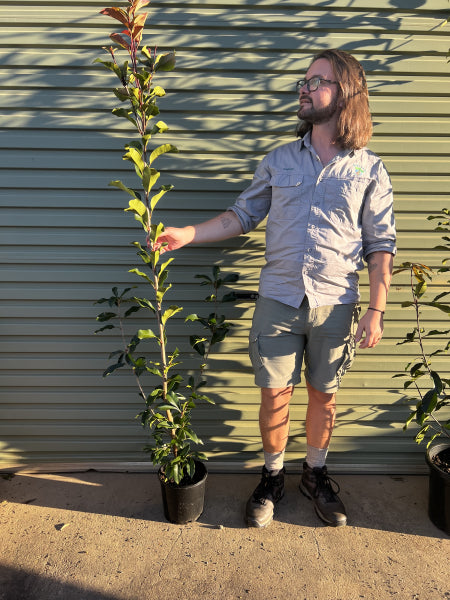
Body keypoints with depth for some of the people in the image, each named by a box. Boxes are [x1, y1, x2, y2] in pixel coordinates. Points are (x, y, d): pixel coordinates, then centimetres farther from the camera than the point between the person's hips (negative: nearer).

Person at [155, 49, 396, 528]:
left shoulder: (368, 169, 2)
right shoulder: (278, 160, 8)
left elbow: (380, 245, 1)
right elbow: (242, 215, 10)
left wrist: (376, 312, -5)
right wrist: (187, 234, -2)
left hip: (335, 305, -1)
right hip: (277, 300, 1)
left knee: (322, 396, 13)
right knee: (274, 394, 8)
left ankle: (315, 474, 37)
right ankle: (272, 476, 32)